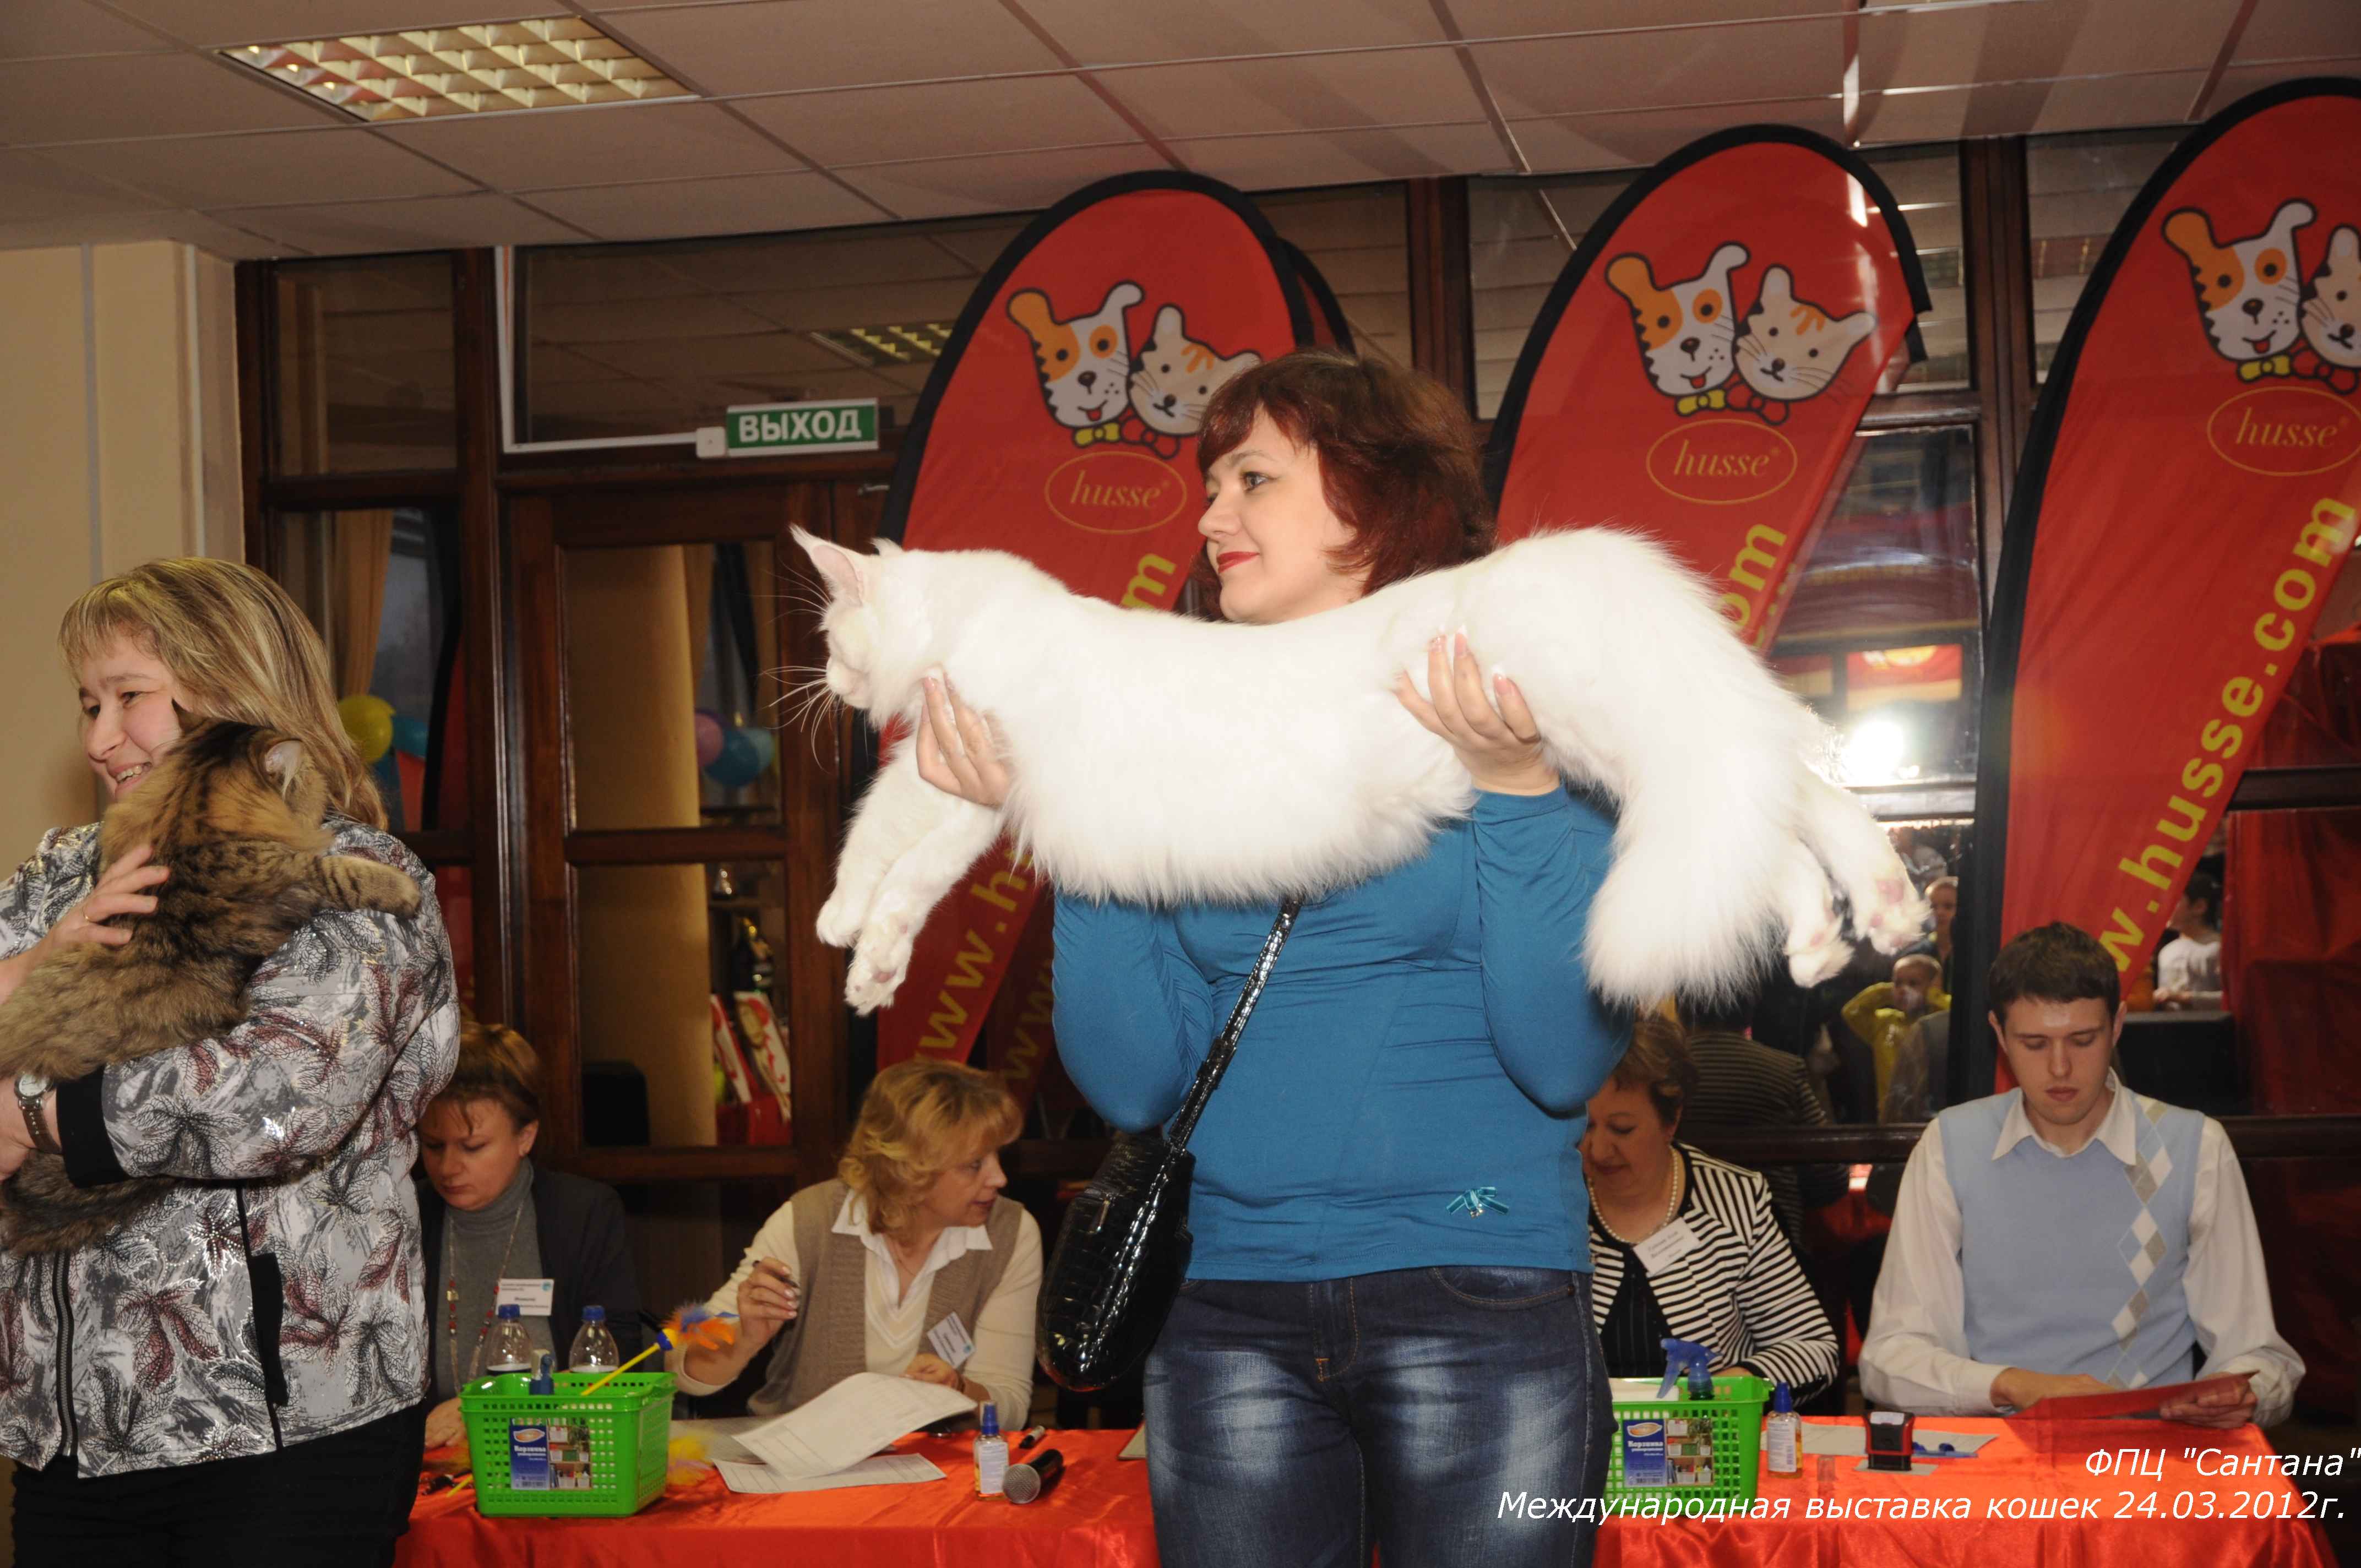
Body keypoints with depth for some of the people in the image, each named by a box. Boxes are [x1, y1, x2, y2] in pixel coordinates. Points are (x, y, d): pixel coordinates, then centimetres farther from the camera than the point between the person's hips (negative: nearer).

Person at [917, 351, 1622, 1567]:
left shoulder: (1531, 728, -1)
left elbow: (1564, 1063, -10)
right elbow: (1138, 1082, 2)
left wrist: (1515, 789, -18)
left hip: (1481, 1300, -3)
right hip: (1229, 1316, 3)